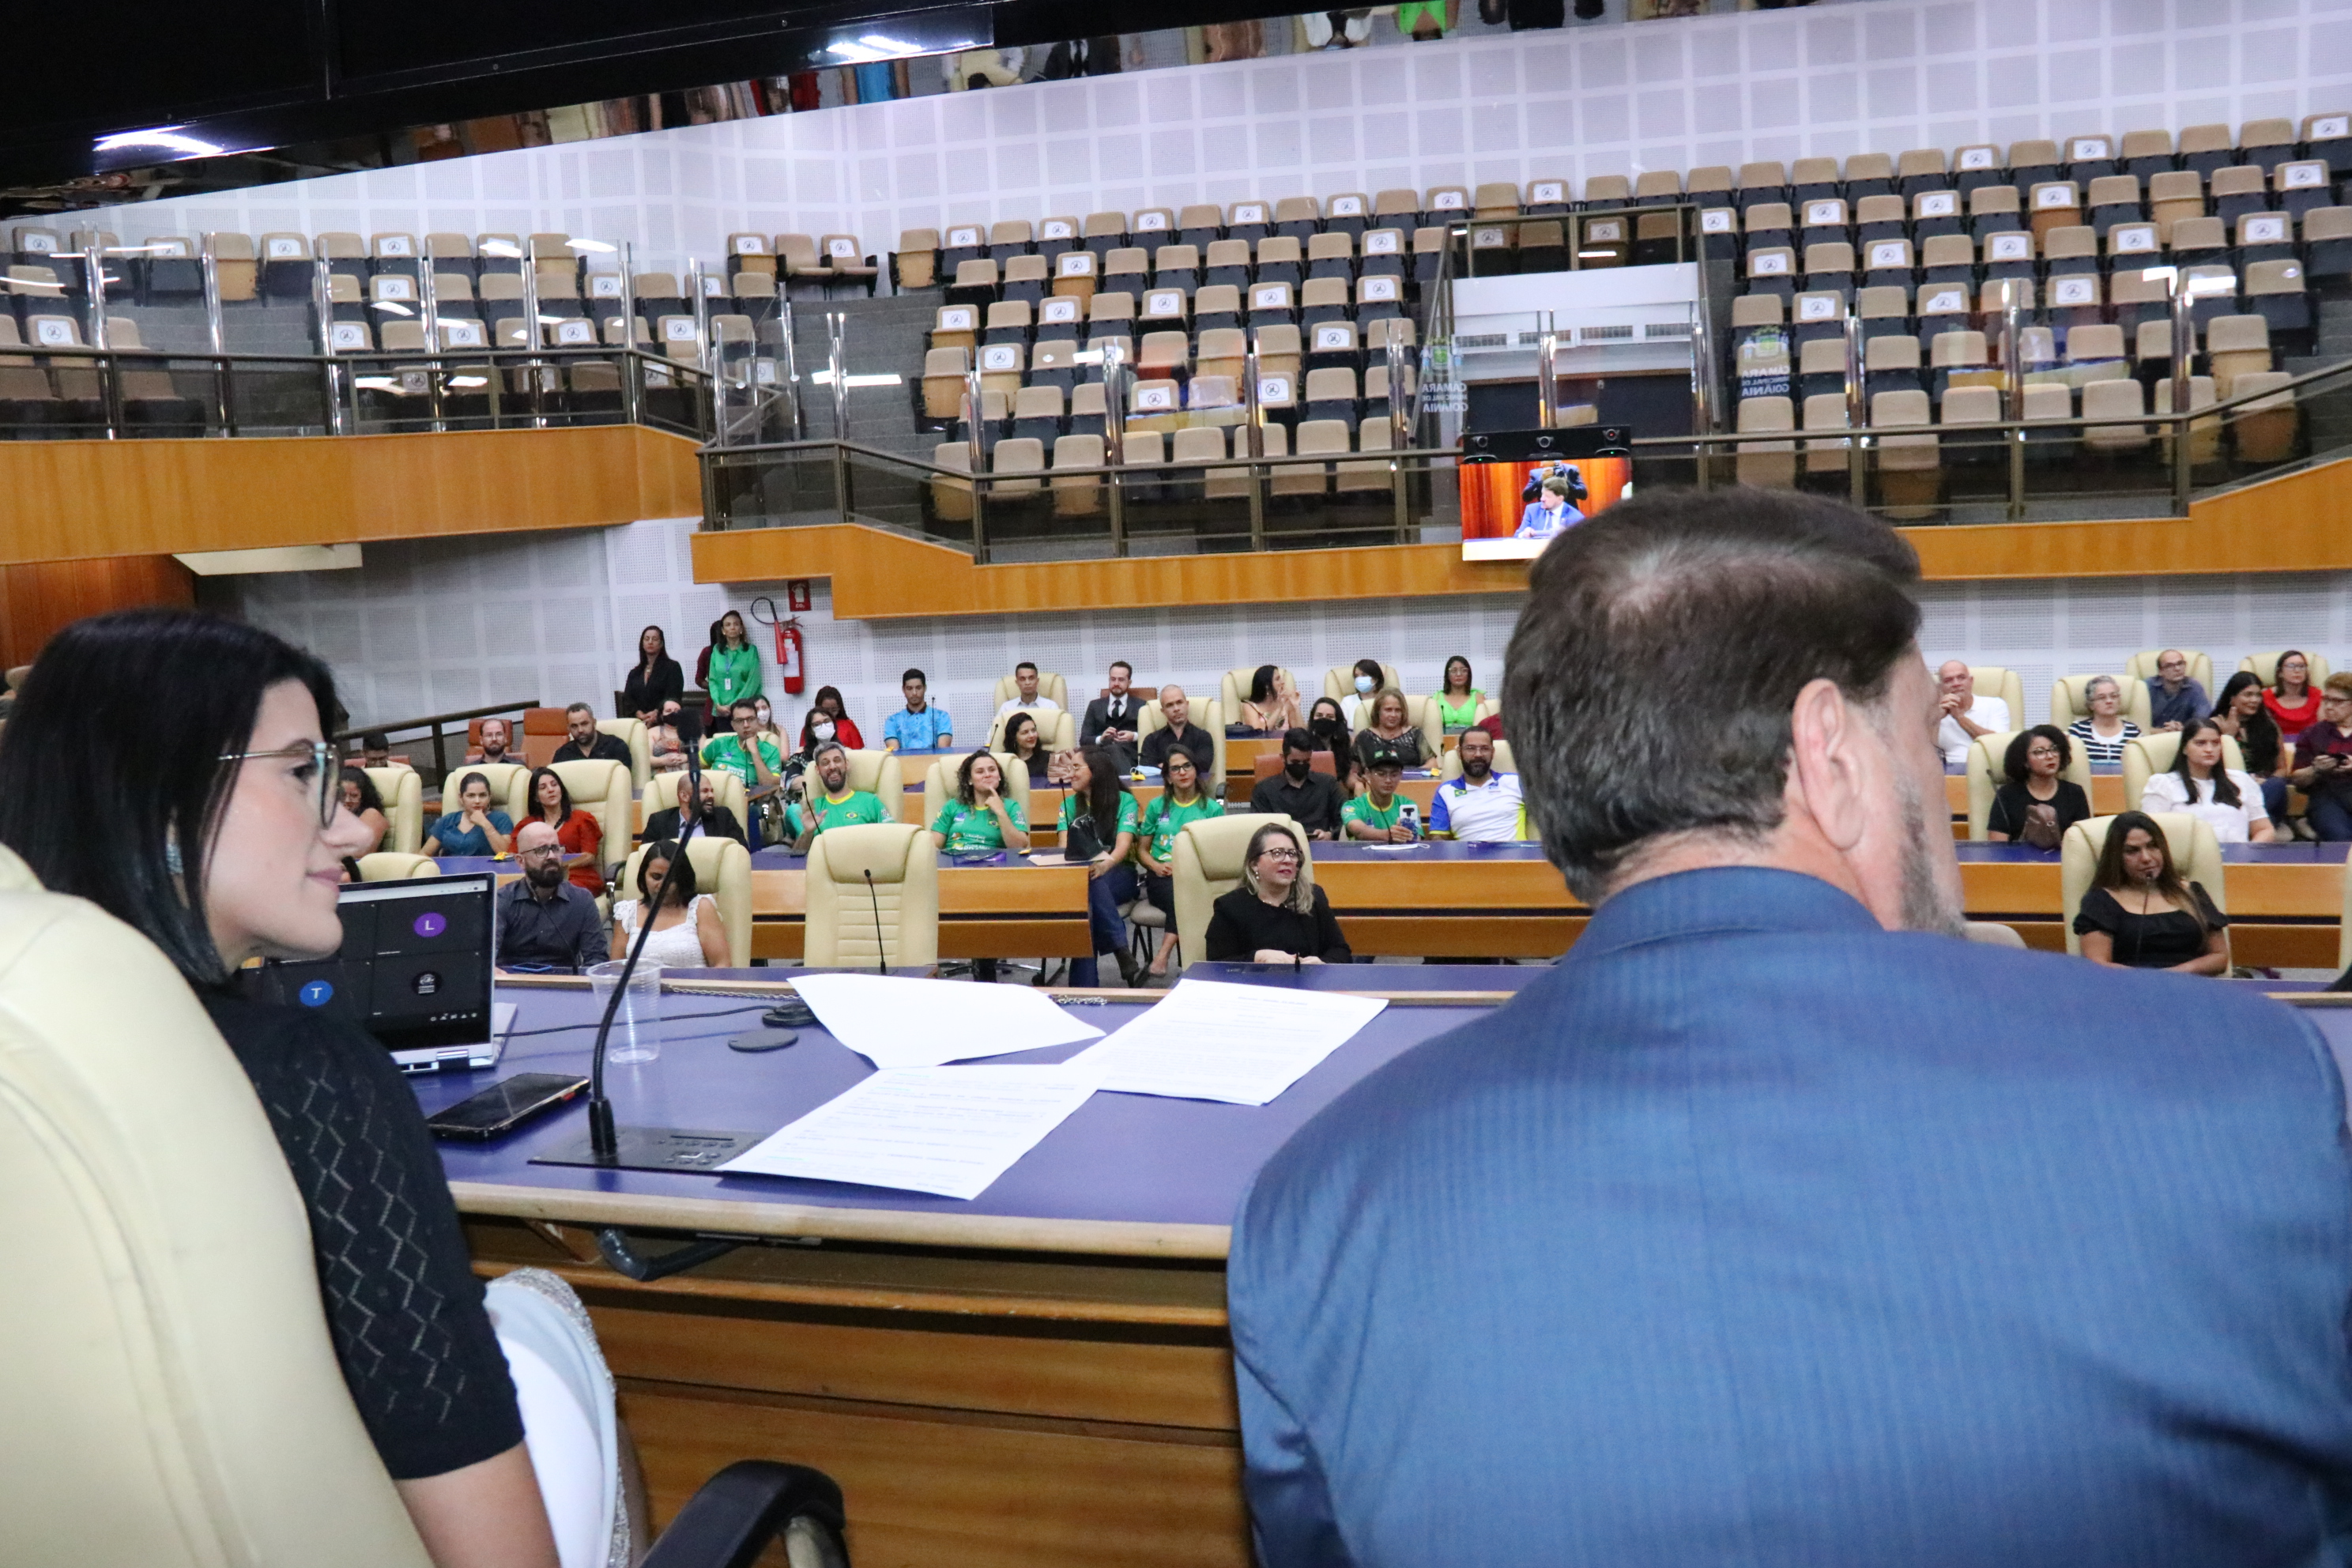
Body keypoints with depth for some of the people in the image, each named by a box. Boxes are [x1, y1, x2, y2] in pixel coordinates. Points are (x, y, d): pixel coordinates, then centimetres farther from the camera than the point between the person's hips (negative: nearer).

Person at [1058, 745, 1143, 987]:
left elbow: (1123, 844, -10)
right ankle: (1122, 953, -40)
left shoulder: (1124, 801, 5)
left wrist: (1106, 864, -33)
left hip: (1118, 875, -2)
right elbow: (1065, 846, 0)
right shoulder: (1069, 804, 15)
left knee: (1092, 882, -37)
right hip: (1076, 875, 2)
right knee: (1084, 881, -36)